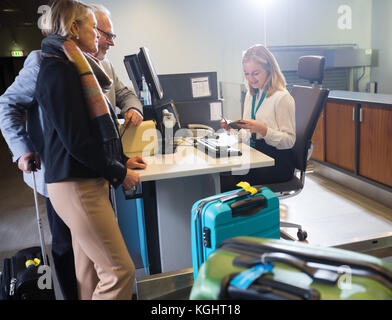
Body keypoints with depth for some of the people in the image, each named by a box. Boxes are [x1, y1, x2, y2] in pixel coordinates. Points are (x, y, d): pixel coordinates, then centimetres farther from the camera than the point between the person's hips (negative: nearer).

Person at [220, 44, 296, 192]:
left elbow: (289, 141, -11)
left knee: (227, 180, -26)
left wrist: (262, 129, -24)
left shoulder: (282, 97, -8)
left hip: (278, 163, -7)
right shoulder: (251, 95, 16)